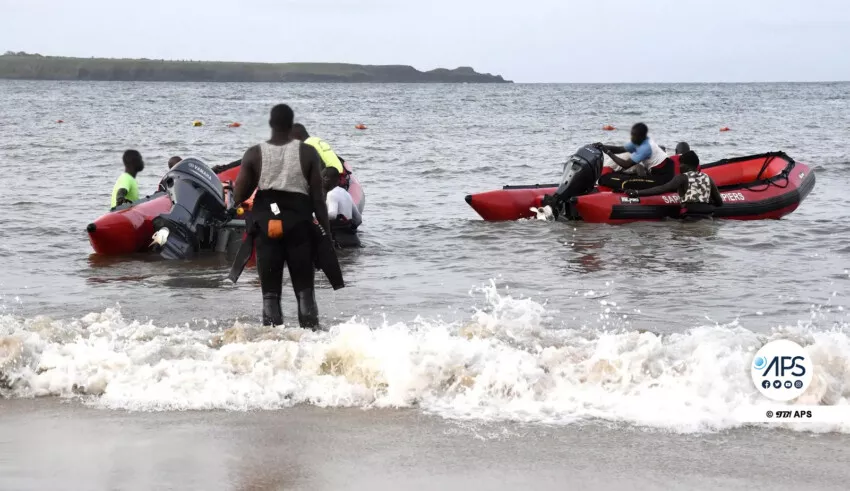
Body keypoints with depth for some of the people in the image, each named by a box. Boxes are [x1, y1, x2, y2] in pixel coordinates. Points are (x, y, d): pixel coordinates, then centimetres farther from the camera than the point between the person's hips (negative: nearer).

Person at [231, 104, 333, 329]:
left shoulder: (254, 154, -3)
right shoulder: (308, 153, -4)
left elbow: (238, 196, -2)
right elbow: (318, 198, -4)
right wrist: (326, 231, 2)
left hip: (266, 226, 0)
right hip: (299, 225, 0)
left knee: (270, 292, 6)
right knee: (305, 290, 7)